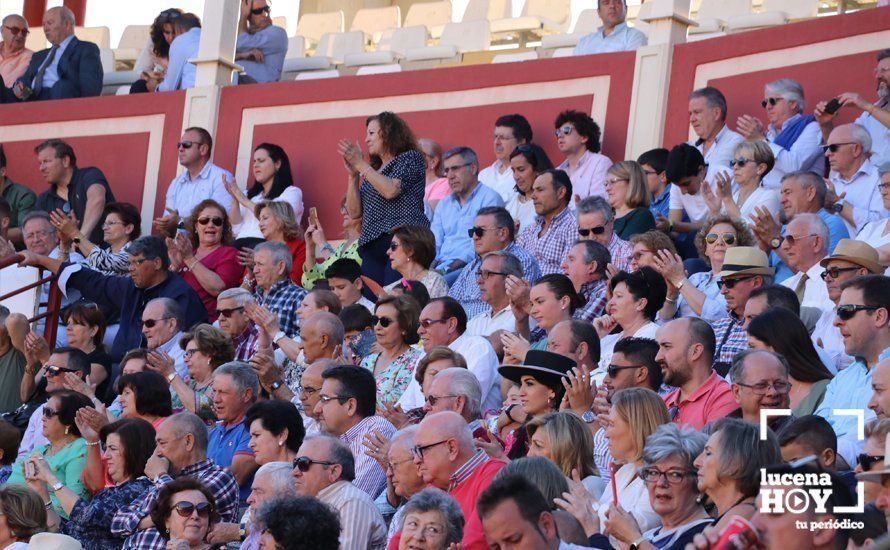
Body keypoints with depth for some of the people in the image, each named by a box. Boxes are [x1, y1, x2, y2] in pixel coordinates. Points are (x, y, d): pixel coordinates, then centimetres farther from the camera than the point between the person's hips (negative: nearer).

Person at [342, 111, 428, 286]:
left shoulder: (410, 158, 6)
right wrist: (353, 174, 9)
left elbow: (391, 190, -11)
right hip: (372, 248, 7)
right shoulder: (373, 170, 25)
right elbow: (354, 212, 19)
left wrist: (360, 164, -3)